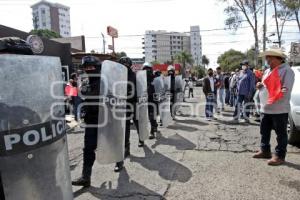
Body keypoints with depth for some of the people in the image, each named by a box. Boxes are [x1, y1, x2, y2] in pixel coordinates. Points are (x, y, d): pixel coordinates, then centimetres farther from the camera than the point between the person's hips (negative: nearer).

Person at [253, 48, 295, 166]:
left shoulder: (286, 70, -8)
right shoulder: (267, 71, 17)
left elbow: (286, 89, -15)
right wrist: (260, 86, 5)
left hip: (279, 109, -8)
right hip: (265, 108, 8)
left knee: (281, 134, 3)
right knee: (264, 132, 16)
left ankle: (280, 156, 12)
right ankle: (265, 151, 30)